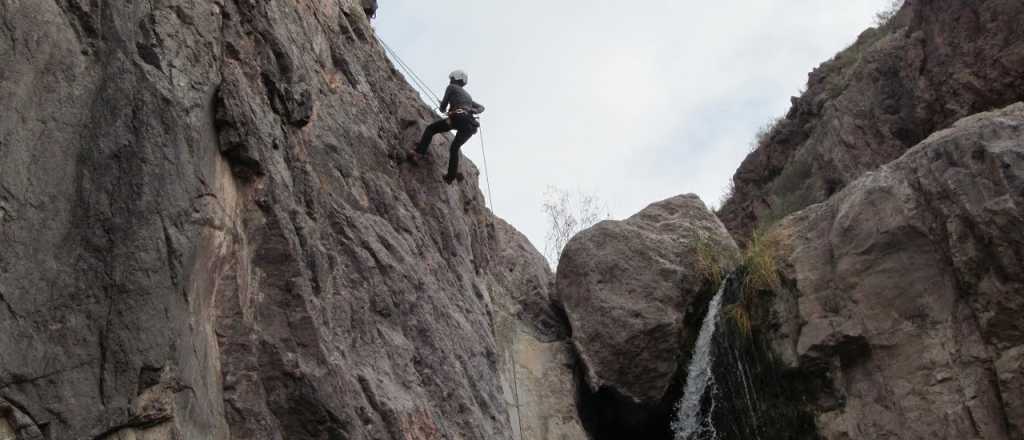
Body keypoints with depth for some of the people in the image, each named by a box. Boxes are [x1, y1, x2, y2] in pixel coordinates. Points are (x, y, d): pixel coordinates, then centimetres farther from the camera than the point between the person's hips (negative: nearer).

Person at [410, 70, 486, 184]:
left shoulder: (452, 87, 16)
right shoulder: (467, 95, 35)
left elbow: (443, 106, 11)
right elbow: (481, 107, 37)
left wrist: (443, 110, 33)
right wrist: (472, 111, 19)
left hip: (458, 118, -6)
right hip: (471, 125, 6)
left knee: (430, 129, 7)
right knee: (454, 148, 21)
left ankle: (419, 152, -11)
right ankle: (451, 175, 12)